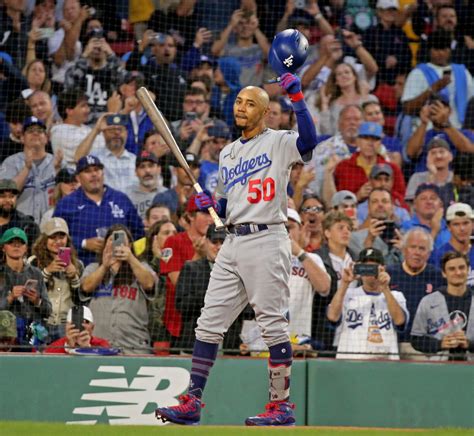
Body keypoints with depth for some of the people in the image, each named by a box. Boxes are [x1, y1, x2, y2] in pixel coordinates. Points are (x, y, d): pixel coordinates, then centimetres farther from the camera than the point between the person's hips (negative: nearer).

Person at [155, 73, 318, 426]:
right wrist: (211, 204, 4)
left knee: (273, 324, -6)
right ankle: (192, 402, 7)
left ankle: (282, 404, -1)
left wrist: (297, 97, -33)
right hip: (232, 243, 8)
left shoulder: (278, 143, -2)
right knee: (209, 323, 5)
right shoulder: (228, 153, 20)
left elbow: (308, 141, -26)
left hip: (266, 240, -8)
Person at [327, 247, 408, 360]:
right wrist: (344, 284, -11)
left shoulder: (395, 296, 13)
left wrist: (385, 289, -15)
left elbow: (399, 320, -8)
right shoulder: (348, 294, 12)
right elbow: (332, 316, -7)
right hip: (349, 358, 0)